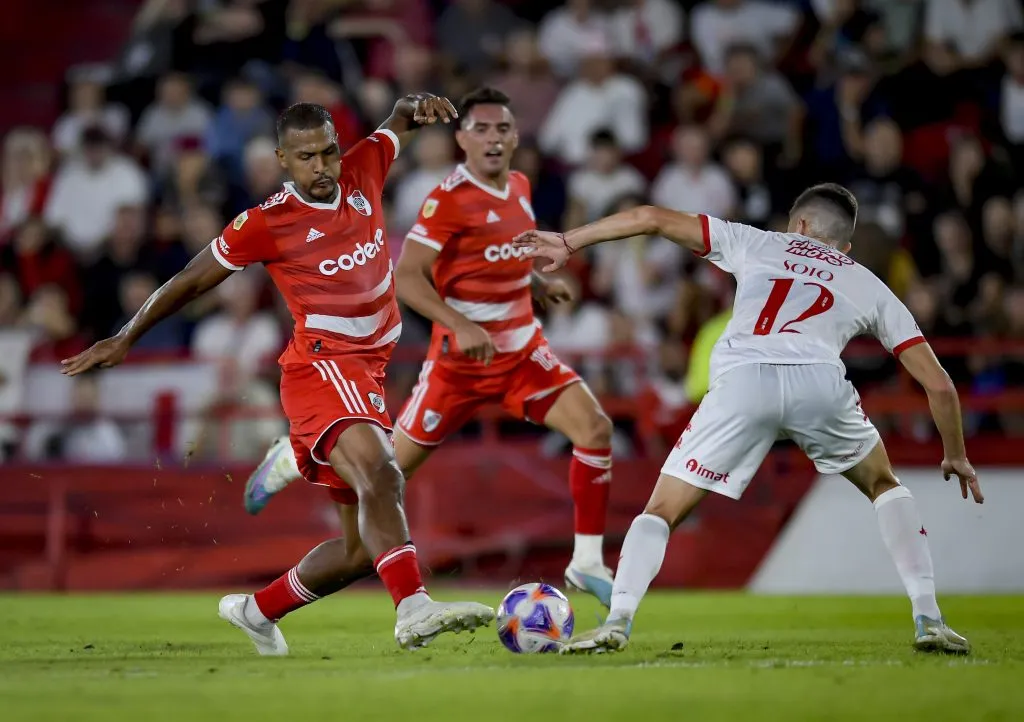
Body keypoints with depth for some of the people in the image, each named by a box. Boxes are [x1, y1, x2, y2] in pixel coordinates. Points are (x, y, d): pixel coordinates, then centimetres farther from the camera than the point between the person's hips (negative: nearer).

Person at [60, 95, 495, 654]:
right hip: (322, 365, -7)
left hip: (367, 373, 7)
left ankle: (258, 610, 29)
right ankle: (414, 609, -52)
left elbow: (401, 121, 27)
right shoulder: (265, 223, -5)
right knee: (379, 476, -34)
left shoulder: (362, 172, 8)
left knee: (362, 550, 9)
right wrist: (124, 339, 15)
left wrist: (418, 105, 2)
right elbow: (194, 279, 8)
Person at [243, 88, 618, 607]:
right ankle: (293, 460, 34)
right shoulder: (449, 199, -19)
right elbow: (406, 276, -24)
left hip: (522, 350, 6)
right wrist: (461, 327, -33)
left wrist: (537, 284, 10)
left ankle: (587, 564, -4)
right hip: (461, 359, -6)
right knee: (395, 460, 6)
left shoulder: (520, 187, 5)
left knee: (595, 428, -12)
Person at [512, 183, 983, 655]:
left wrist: (568, 242, 36)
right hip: (819, 381, 1)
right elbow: (939, 385, 29)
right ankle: (928, 621, 15)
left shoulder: (757, 244, 32)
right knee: (884, 486, 28)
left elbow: (650, 218, 27)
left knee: (661, 510, 11)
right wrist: (957, 457, 44)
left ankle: (618, 620, -10)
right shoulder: (870, 287, 32)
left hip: (741, 382, -1)